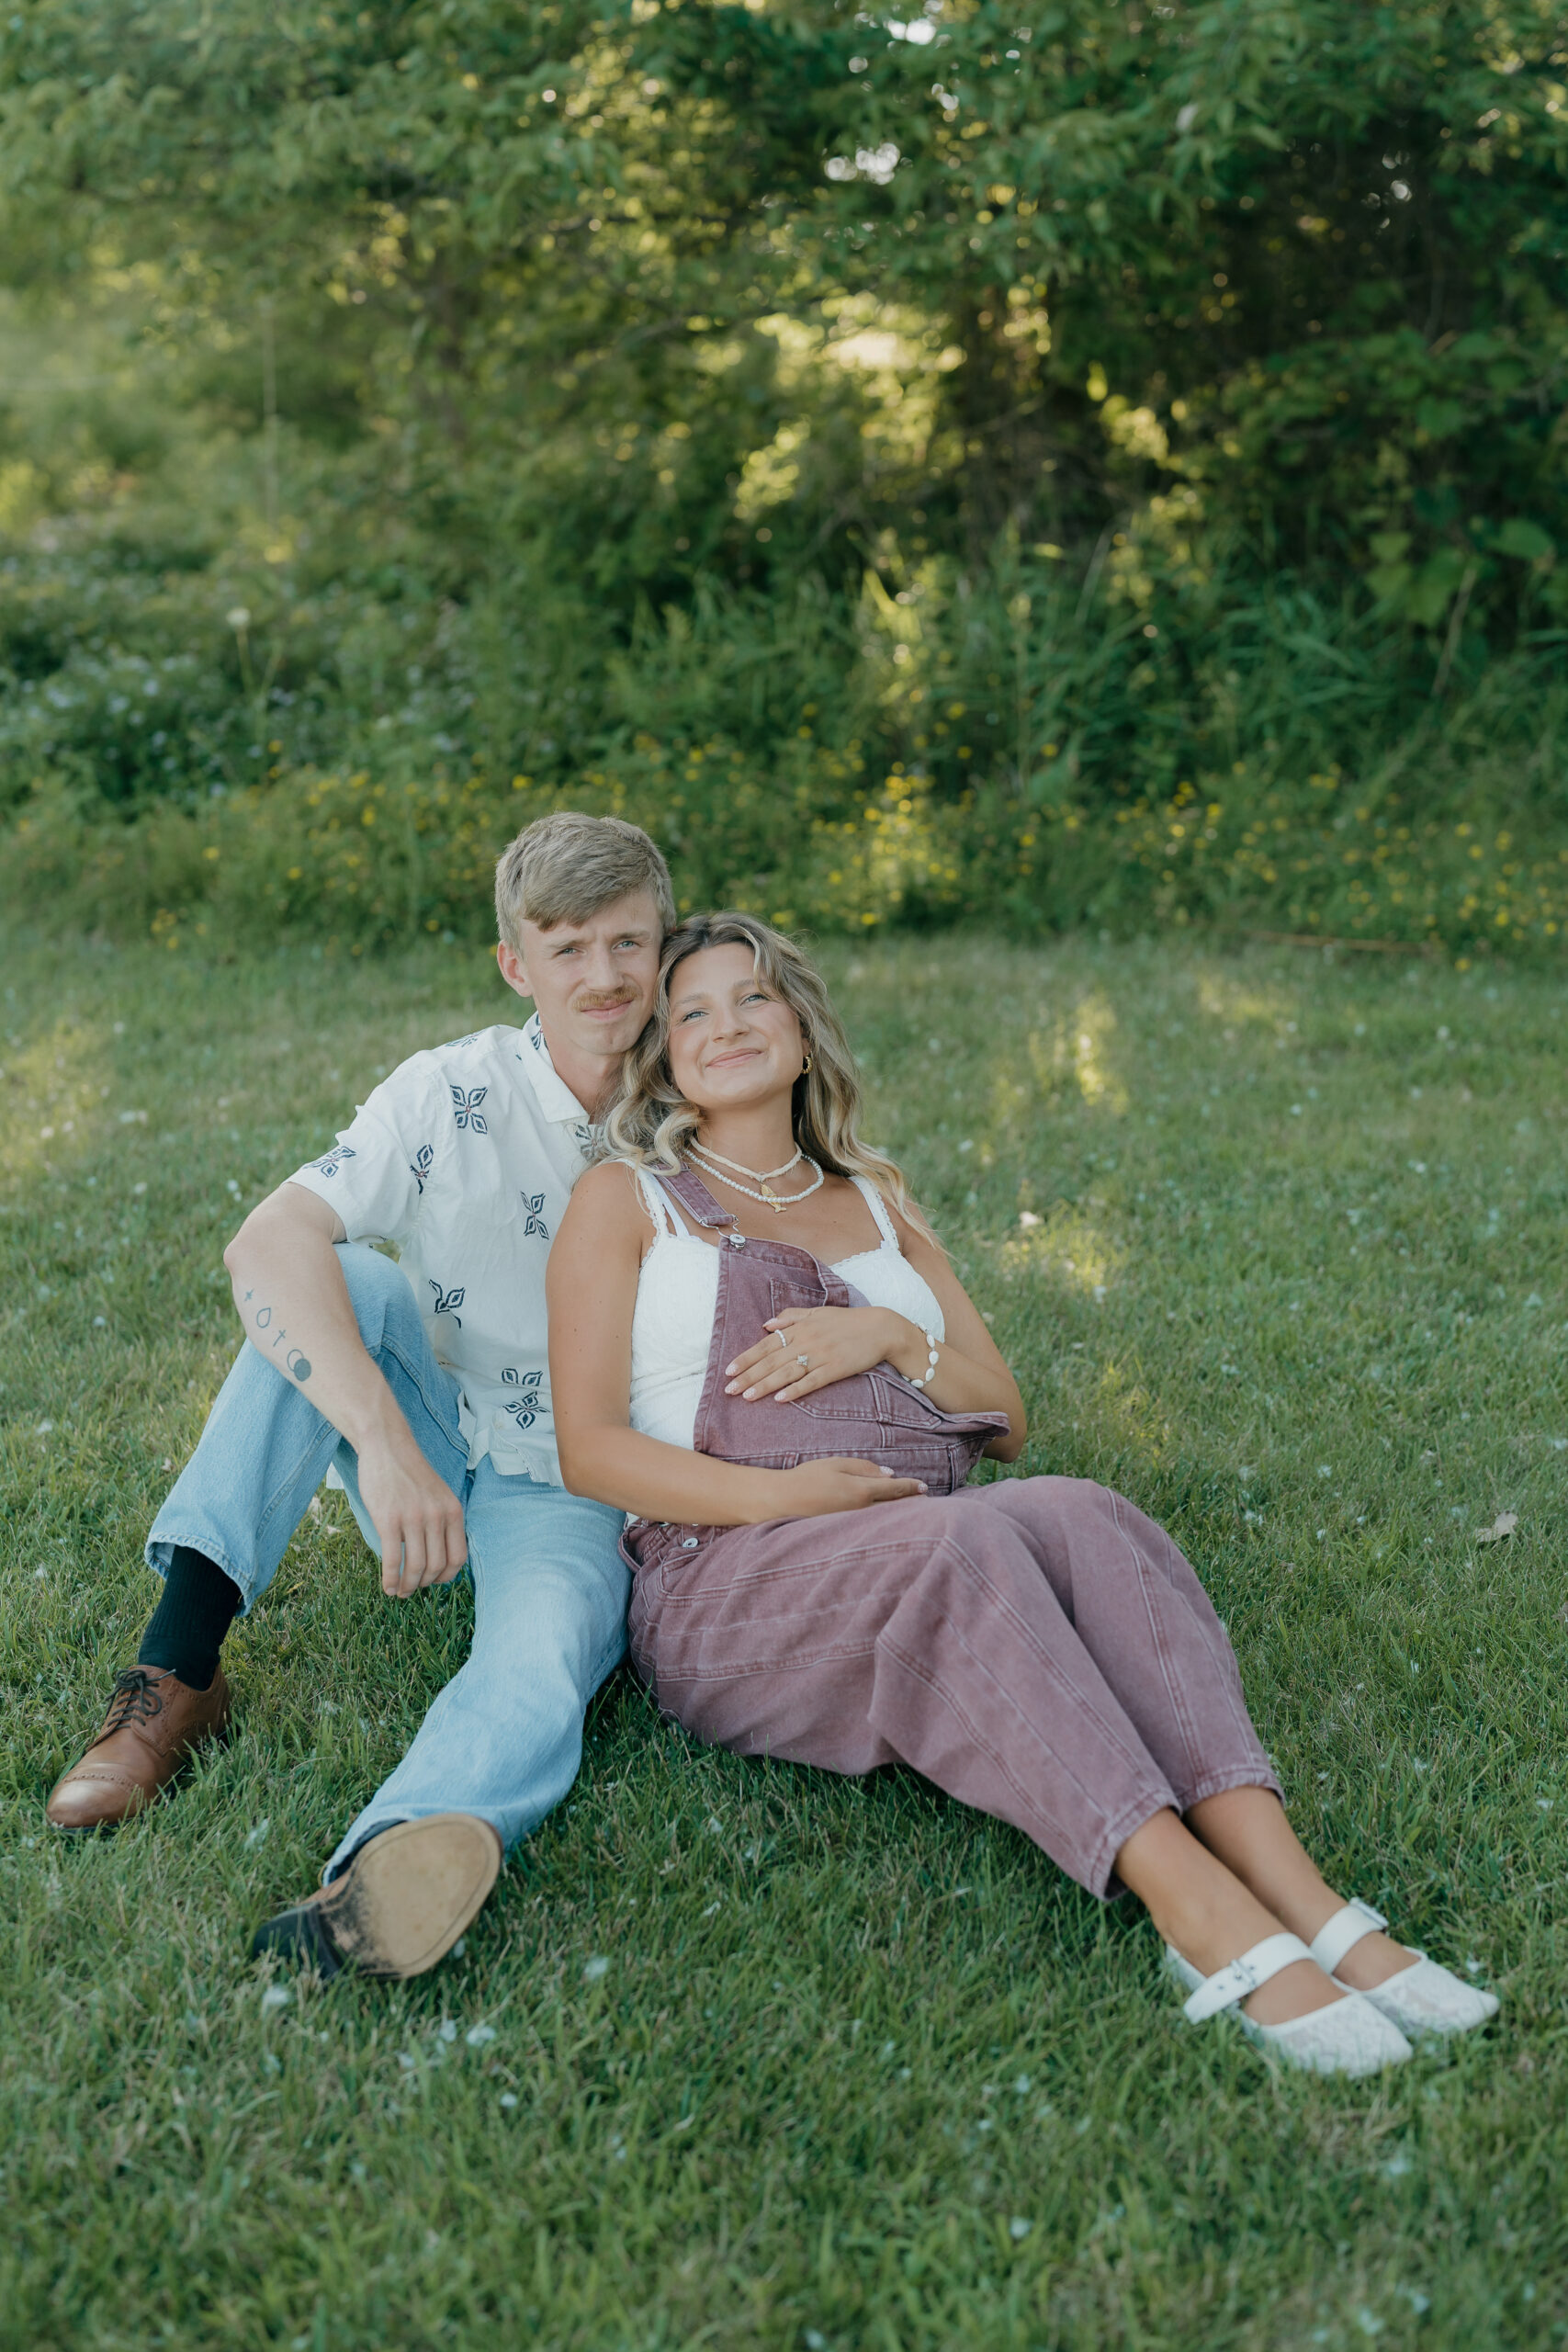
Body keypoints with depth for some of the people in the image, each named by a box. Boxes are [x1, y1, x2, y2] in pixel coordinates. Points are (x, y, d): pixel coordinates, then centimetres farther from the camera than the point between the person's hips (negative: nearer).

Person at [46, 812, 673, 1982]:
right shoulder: (456, 1095, -10)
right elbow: (265, 1243, -26)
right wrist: (385, 1439, -40)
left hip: (578, 1495, -1)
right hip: (424, 1464, 1)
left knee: (540, 1677, -35)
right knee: (350, 1281, -27)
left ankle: (376, 1886, -67)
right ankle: (179, 1663, -31)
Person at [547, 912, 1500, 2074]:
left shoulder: (876, 1197, 26)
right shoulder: (625, 1200, 12)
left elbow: (1006, 1418, 19)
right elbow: (591, 1449, 1)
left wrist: (892, 1336, -2)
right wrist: (779, 1495, -15)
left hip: (934, 1556, 4)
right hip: (734, 1576, -4)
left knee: (1086, 1519, -31)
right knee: (960, 1547, -37)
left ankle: (1304, 1903, -45)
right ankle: (1210, 1922, -49)